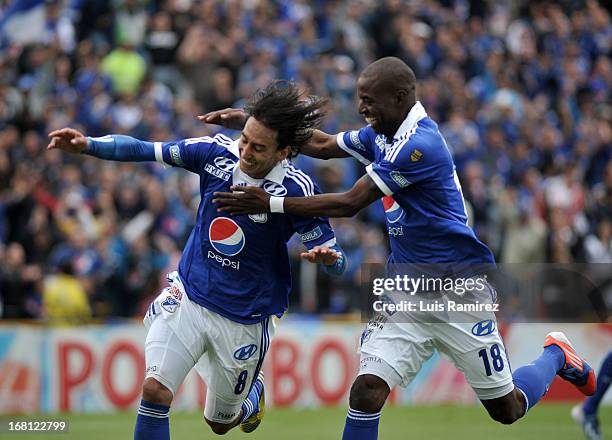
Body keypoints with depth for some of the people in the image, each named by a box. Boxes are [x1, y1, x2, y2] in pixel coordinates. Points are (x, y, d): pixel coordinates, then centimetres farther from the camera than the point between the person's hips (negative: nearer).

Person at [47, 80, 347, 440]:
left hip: (245, 320, -2)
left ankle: (254, 390, 52)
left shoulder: (297, 190, -19)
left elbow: (336, 263, -15)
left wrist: (328, 257, -39)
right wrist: (88, 145, -21)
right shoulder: (217, 152, -12)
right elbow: (143, 150, -6)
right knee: (155, 389, -19)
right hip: (187, 298, 2)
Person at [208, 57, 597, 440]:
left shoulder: (419, 145, -22)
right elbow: (323, 146, 19)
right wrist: (252, 121, 11)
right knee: (367, 391, -16)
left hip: (459, 290, -7)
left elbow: (350, 204, -22)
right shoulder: (381, 136, 5)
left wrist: (271, 204, -20)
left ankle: (556, 354, 38)